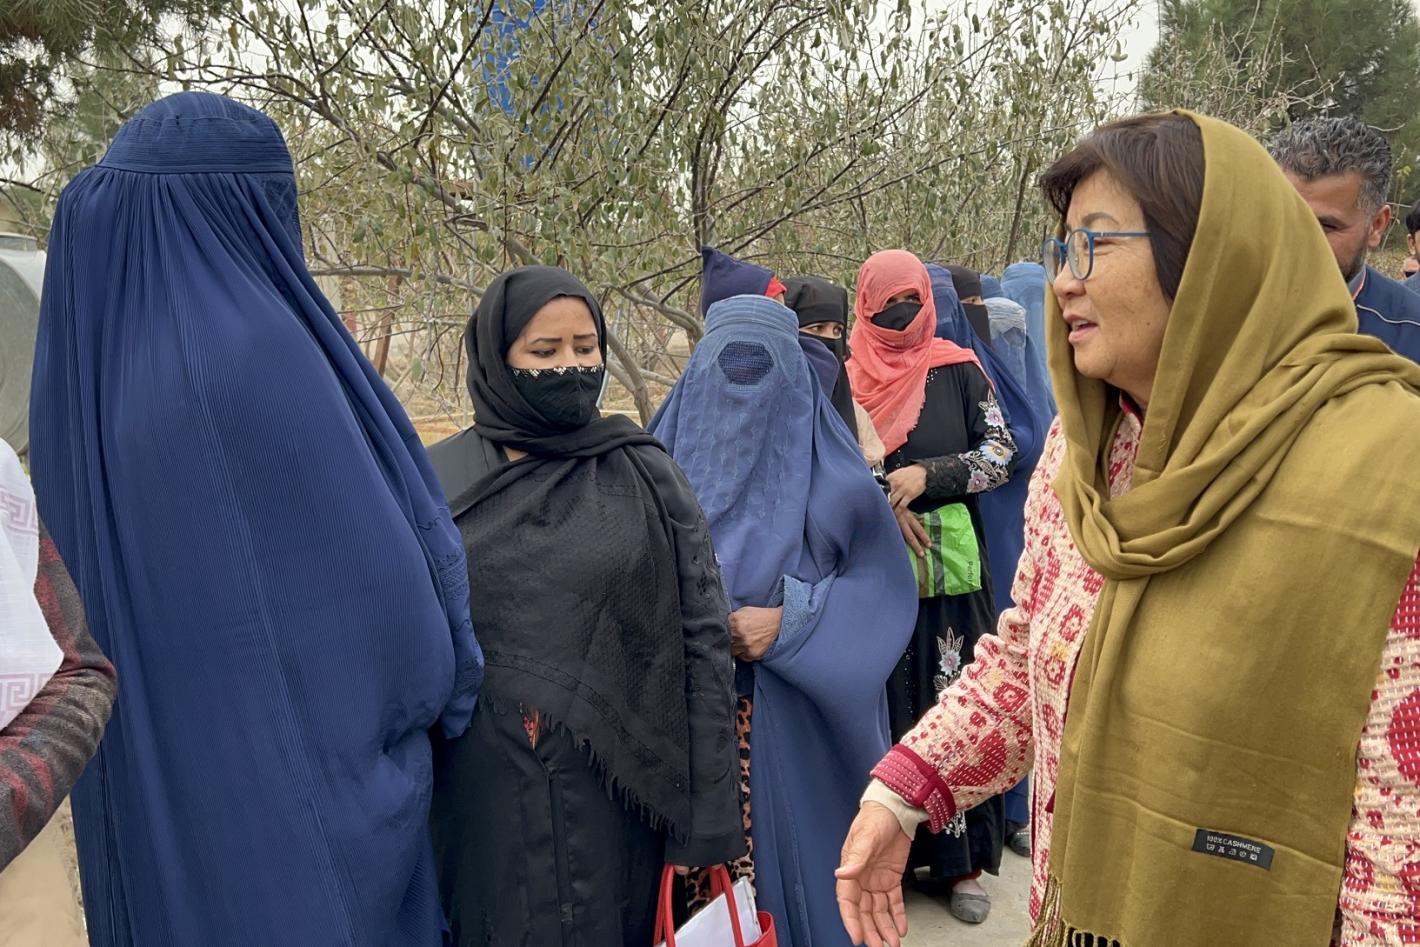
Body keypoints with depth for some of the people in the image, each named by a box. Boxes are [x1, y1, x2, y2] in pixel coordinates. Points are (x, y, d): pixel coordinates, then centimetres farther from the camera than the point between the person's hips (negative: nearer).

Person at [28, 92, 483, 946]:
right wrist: (445, 682, 1)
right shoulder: (259, 351, -21)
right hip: (305, 772, -7)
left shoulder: (82, 365, 3)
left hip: (155, 772, 8)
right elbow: (377, 562, -17)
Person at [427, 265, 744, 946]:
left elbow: (704, 643, -3)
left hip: (616, 797, 0)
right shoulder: (436, 484, 1)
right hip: (482, 803, 1)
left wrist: (709, 820, -7)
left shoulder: (646, 478, -1)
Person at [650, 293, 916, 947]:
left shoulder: (830, 471, -4)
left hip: (797, 715, -1)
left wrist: (789, 622, -15)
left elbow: (884, 583, -3)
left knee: (792, 848, 7)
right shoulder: (666, 462, 2)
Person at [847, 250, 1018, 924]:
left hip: (949, 565, 0)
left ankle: (961, 858, 14)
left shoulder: (958, 370, 5)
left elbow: (1002, 452, 0)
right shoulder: (847, 377, 6)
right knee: (886, 704, 4)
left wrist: (927, 475, -13)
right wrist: (885, 505, -9)